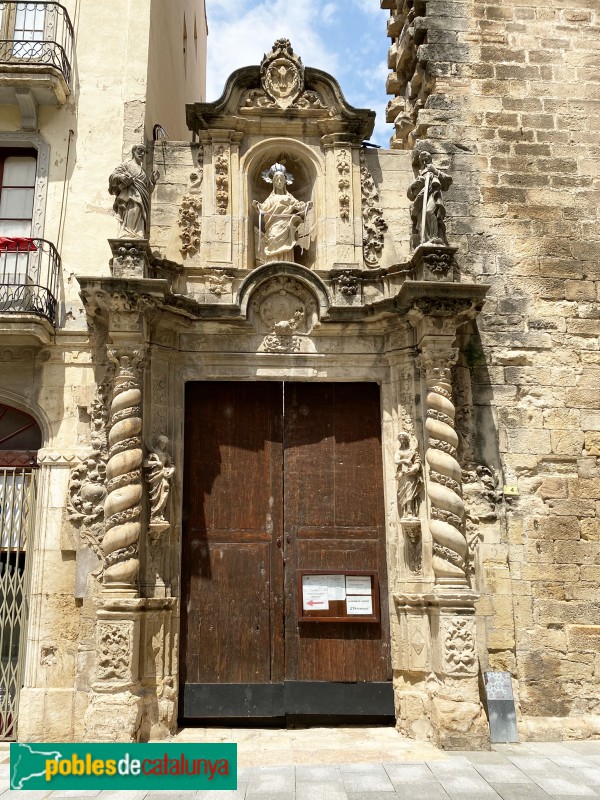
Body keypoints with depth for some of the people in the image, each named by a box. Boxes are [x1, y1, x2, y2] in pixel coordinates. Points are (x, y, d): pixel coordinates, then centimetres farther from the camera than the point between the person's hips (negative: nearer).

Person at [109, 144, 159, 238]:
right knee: (129, 227, -22)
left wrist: (152, 181, 14)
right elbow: (113, 177, -1)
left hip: (141, 203, 7)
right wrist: (122, 177, -21)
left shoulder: (142, 170, 31)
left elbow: (147, 190, 30)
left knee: (138, 230, -5)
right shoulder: (127, 164, 11)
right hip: (131, 200, -7)